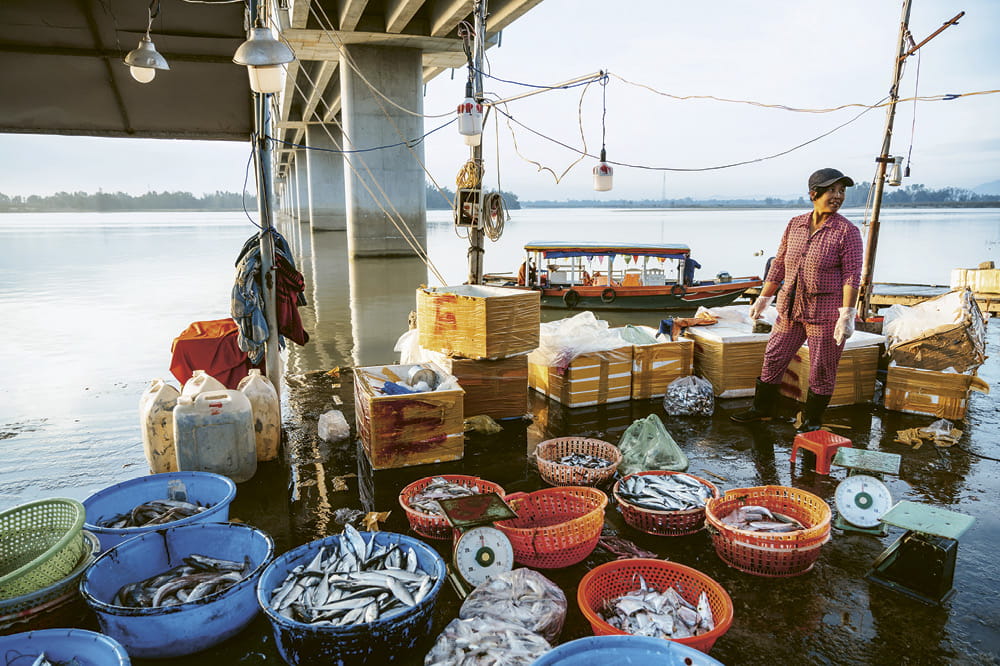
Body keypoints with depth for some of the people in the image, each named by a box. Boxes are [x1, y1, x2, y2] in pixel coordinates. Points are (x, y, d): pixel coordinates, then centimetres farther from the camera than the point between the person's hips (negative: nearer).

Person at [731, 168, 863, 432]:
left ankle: (811, 422, 22)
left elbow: (852, 275, -13)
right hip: (791, 310, 5)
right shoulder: (795, 225, 5)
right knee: (773, 358, 12)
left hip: (826, 312, -5)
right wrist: (762, 299, 13)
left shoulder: (847, 231, -9)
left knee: (822, 370, 5)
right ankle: (762, 409, 30)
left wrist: (847, 316, -19)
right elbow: (779, 264, 11)